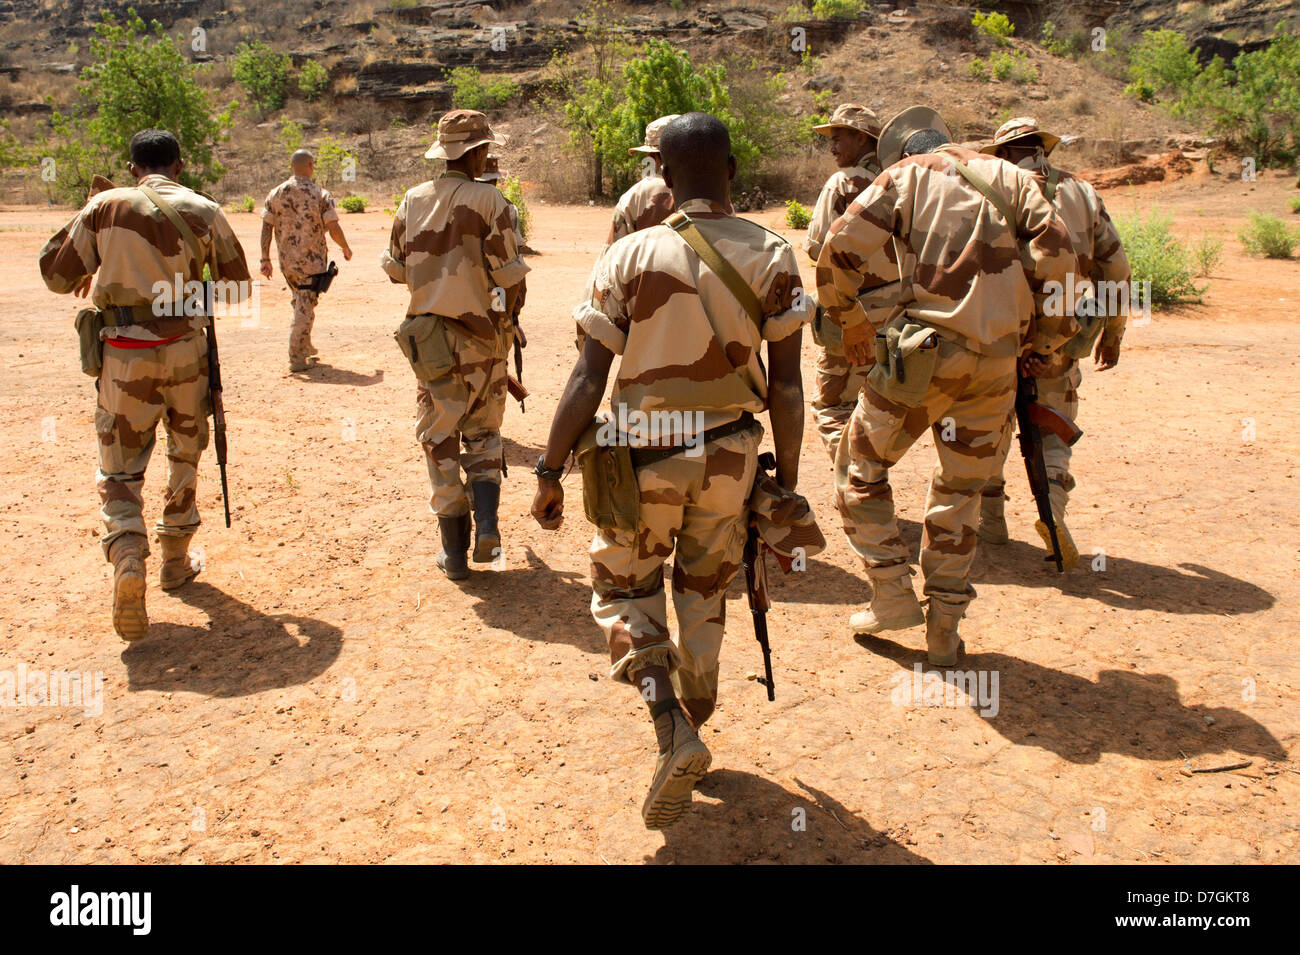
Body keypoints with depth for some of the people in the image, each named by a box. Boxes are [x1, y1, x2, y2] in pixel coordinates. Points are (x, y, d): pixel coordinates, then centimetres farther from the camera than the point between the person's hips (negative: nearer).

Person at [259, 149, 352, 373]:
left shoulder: (275, 194, 3)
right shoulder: (321, 195, -9)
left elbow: (266, 228, 2)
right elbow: (333, 228, -12)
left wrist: (265, 259, 7)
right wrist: (346, 249, 5)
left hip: (286, 262, 5)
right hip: (312, 262, -5)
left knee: (302, 305, 23)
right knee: (305, 308, -1)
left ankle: (306, 348, 34)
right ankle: (297, 358, -2)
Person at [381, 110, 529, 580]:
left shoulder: (413, 200, 2)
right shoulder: (488, 200, -9)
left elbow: (395, 268, 9)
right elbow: (510, 276, -11)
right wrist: (506, 313, 9)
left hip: (429, 336, 2)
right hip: (482, 336, -2)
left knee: (440, 441, 10)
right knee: (483, 435, 17)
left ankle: (454, 551, 12)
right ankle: (486, 523, -1)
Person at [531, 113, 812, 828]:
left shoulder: (630, 255, -9)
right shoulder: (772, 256, -4)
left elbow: (587, 379, -12)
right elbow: (787, 386, -5)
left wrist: (550, 473, -4)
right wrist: (786, 485, 3)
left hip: (646, 455, -2)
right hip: (731, 454, 3)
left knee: (623, 587, 17)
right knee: (703, 594, 22)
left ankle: (671, 726, -3)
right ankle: (691, 728, 35)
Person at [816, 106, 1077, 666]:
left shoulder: (905, 175, 9)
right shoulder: (1011, 178, 16)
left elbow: (840, 247, -3)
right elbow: (1057, 254, 3)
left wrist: (849, 319, 10)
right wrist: (1046, 337, 12)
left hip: (924, 350, -3)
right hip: (996, 360, 4)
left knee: (860, 469, 15)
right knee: (960, 490, 16)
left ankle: (893, 599, 13)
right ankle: (944, 630, 19)